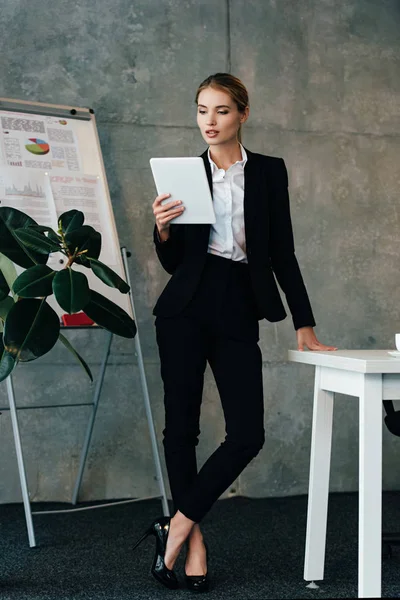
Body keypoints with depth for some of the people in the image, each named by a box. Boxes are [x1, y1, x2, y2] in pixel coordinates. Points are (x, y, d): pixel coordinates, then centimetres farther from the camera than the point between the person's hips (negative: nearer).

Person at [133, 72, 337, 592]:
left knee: (247, 434, -8)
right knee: (181, 425, 2)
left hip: (238, 309, 0)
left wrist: (305, 325, 4)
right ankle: (193, 542, 15)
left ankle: (178, 525, 7)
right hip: (187, 307, 0)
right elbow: (172, 262, 9)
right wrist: (163, 230, -13)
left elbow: (282, 252, 7)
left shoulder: (269, 171, 8)